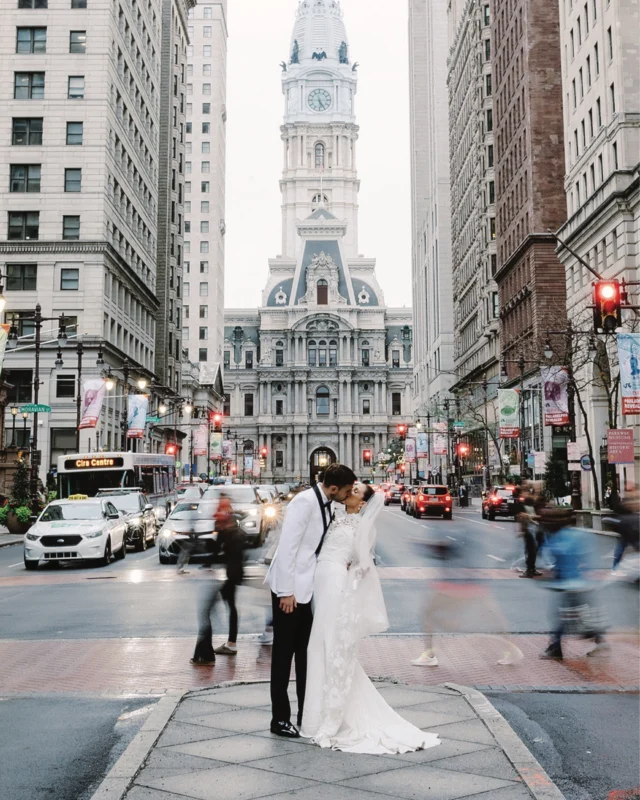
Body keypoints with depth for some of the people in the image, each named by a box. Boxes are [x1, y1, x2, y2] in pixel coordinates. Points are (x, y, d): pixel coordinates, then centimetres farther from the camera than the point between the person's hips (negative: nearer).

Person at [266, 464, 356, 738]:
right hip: (290, 589, -9)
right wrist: (287, 592, -21)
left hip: (307, 588, 9)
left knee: (305, 652, 15)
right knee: (284, 653, 3)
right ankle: (280, 719, 15)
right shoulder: (304, 502, -20)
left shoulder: (326, 505, 5)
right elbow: (287, 547, -23)